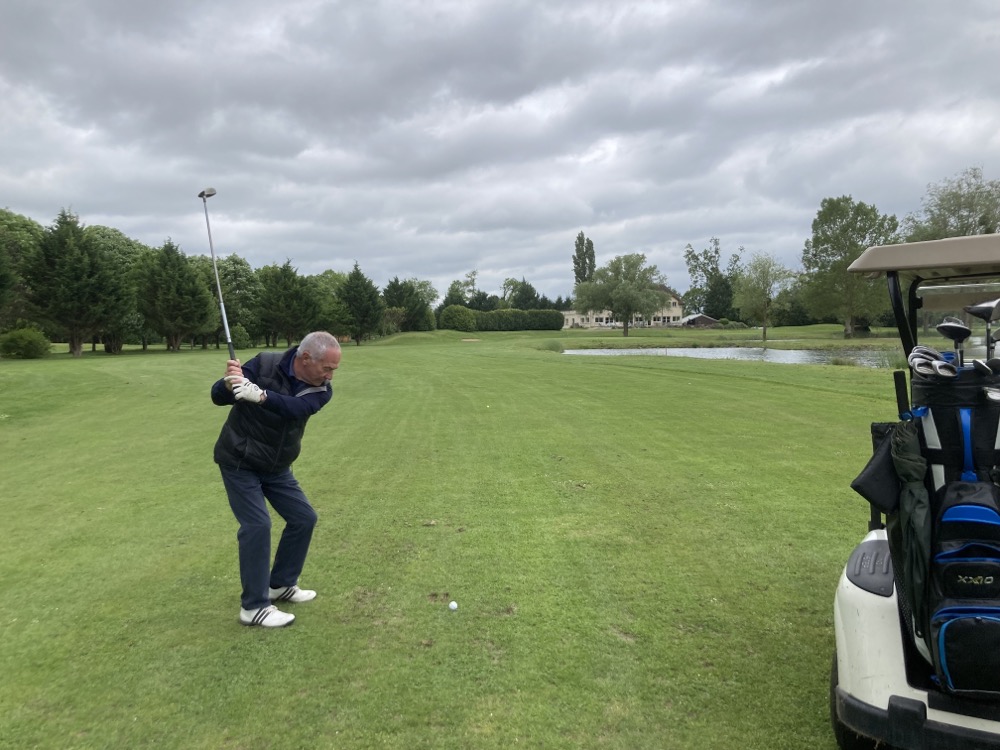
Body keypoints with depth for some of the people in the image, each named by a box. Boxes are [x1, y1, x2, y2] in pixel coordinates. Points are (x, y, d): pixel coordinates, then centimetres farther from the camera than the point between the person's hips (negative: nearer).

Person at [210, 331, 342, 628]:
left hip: (276, 467, 5)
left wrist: (260, 395, -52)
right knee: (257, 524, -14)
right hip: (239, 461, -5)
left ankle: (280, 584, 24)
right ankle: (253, 606, -3)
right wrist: (228, 383, -41)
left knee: (304, 518, 6)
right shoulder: (265, 364, -21)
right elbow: (218, 396, -18)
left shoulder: (321, 391, -13)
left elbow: (295, 408, -35)